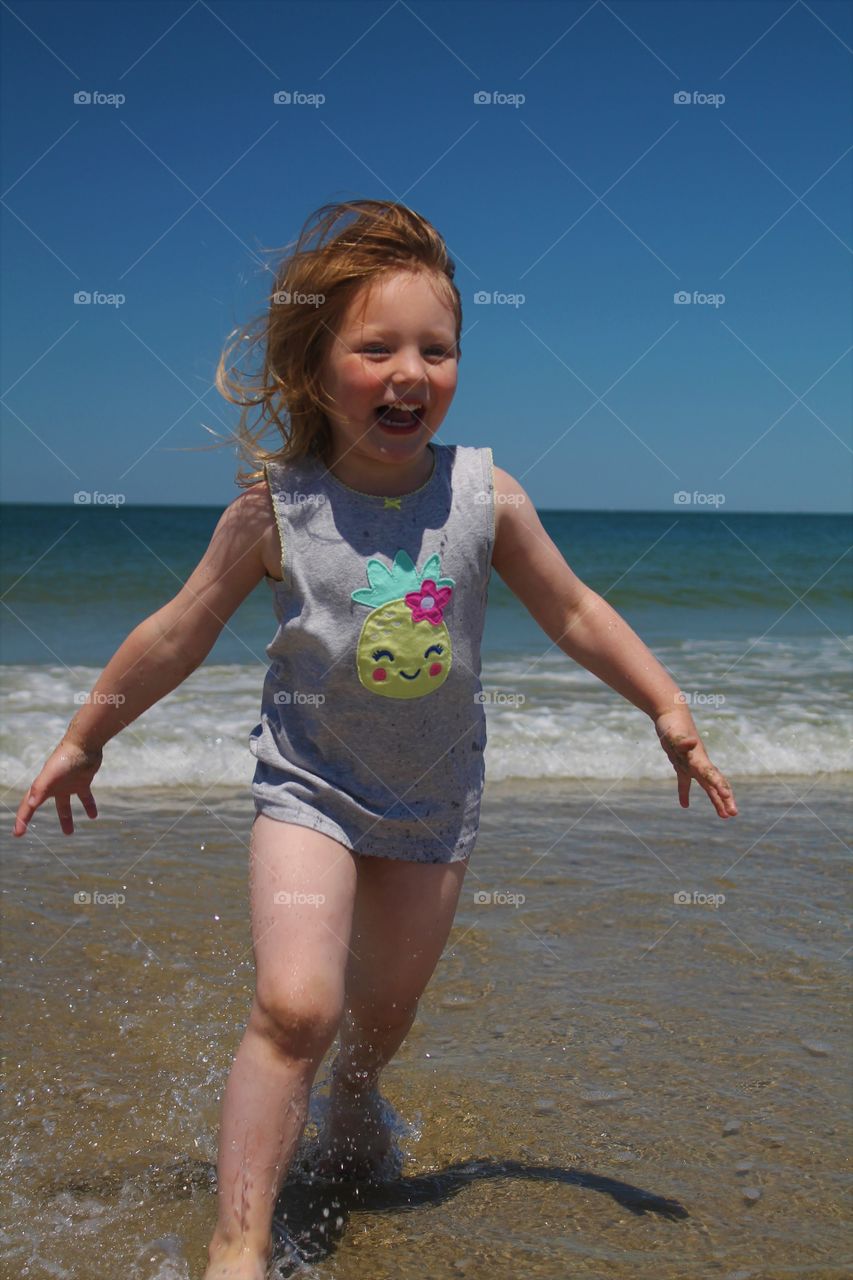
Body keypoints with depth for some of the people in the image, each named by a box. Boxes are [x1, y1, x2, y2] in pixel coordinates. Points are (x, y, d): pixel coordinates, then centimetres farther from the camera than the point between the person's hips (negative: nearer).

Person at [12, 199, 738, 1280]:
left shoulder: (485, 494, -12)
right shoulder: (275, 510, -17)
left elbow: (574, 613, 2)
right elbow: (178, 633, -4)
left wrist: (669, 712, 4)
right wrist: (85, 737, 5)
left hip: (435, 794, 3)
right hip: (310, 782, -2)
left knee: (383, 1009, 17)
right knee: (293, 1003, -20)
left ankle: (349, 1110, 53)